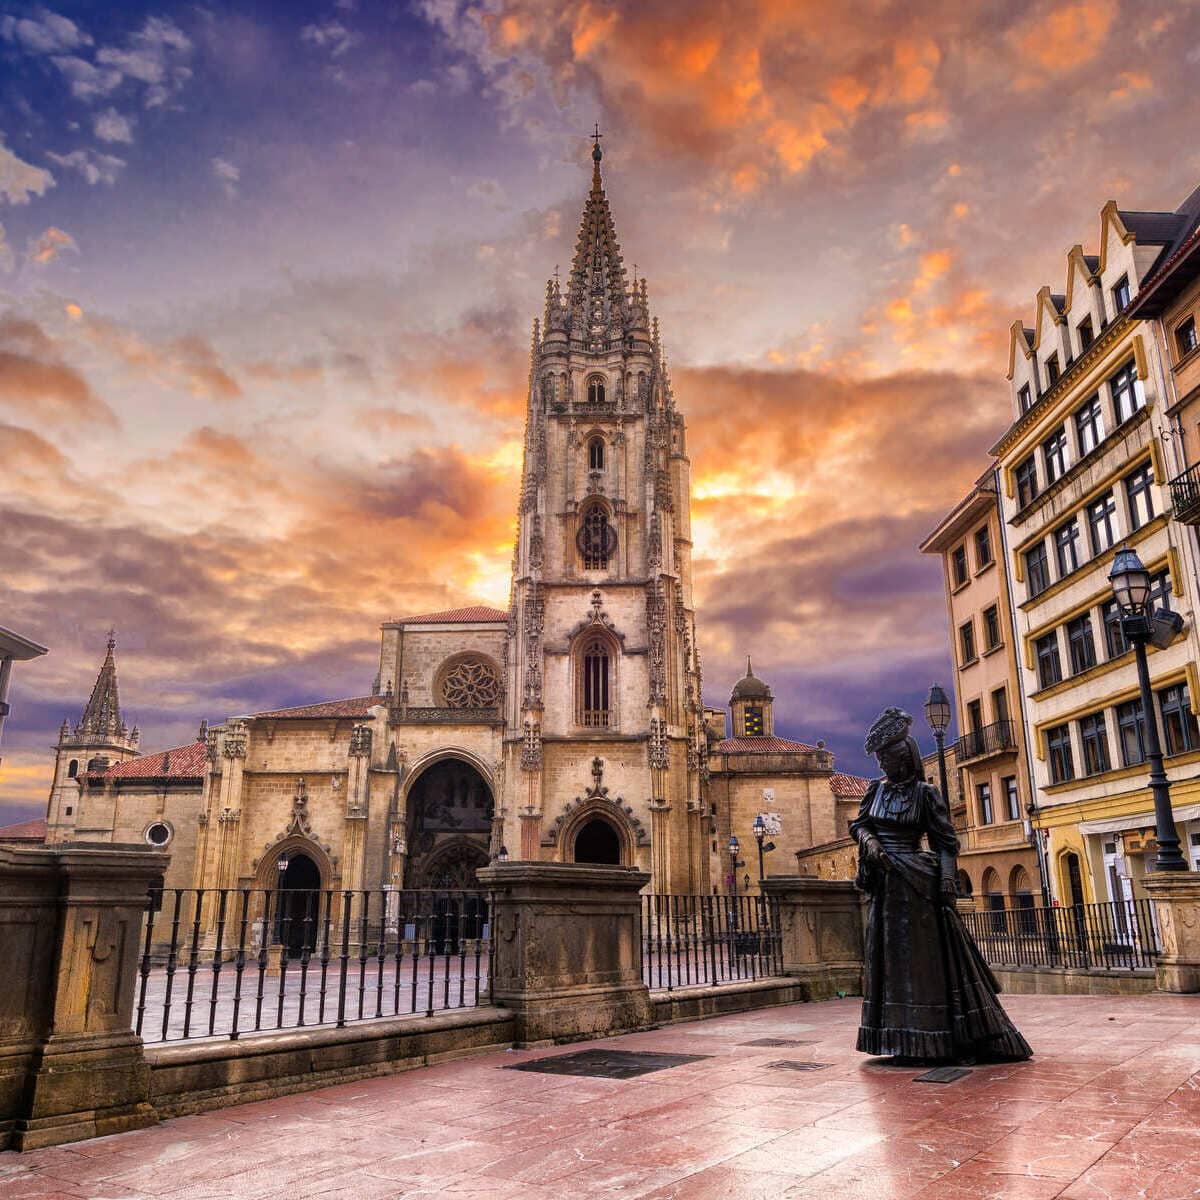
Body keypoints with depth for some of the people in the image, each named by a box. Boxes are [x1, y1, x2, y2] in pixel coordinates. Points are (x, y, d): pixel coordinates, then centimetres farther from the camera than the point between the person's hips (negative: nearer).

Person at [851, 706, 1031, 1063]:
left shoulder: (925, 793, -5)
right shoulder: (877, 789, 8)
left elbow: (946, 842, -6)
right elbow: (858, 824, 12)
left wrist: (947, 880, -17)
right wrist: (869, 842, -9)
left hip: (916, 884, -5)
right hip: (884, 886, 5)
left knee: (927, 956, -3)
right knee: (890, 957, 8)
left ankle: (955, 1039, 6)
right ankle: (907, 1040, 18)